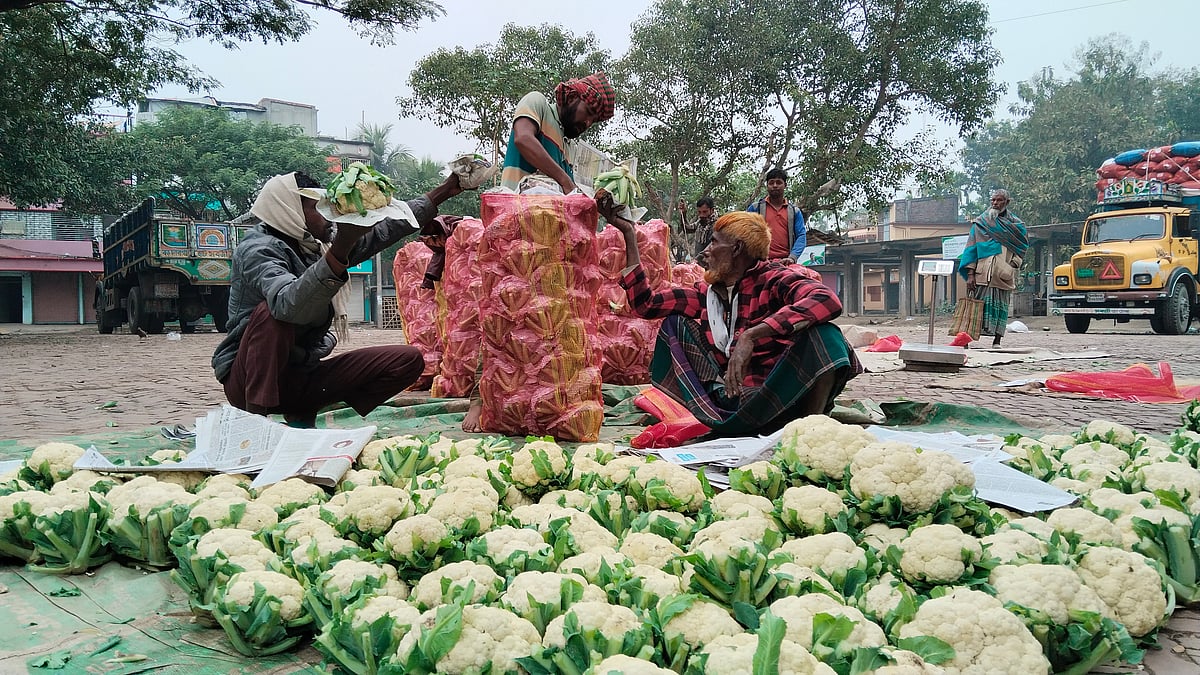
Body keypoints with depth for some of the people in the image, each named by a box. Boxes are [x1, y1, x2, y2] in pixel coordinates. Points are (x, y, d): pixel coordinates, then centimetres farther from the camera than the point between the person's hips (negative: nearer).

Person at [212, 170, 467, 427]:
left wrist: (443, 192, 12)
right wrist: (341, 247, -48)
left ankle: (302, 416, -1)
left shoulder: (321, 245, 5)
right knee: (272, 312, -35)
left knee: (408, 360, -3)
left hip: (303, 374, 7)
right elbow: (289, 305, -38)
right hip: (249, 379, -7)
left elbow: (382, 230, 11)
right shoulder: (257, 250, -17)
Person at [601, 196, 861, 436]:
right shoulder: (707, 293, 10)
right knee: (676, 323, 8)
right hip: (731, 407, 6)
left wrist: (750, 336, -36)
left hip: (777, 404, -6)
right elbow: (644, 304, 12)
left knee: (821, 336, -31)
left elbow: (827, 301, -29)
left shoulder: (773, 278, -8)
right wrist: (628, 233, 12)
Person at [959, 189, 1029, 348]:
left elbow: (1022, 246, 12)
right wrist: (970, 273, -4)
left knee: (1001, 305, -1)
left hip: (1003, 274, 1)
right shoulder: (980, 223, 11)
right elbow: (971, 248, 6)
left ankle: (997, 341, 3)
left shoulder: (1016, 225, 14)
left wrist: (1013, 265, -6)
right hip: (983, 273, -1)